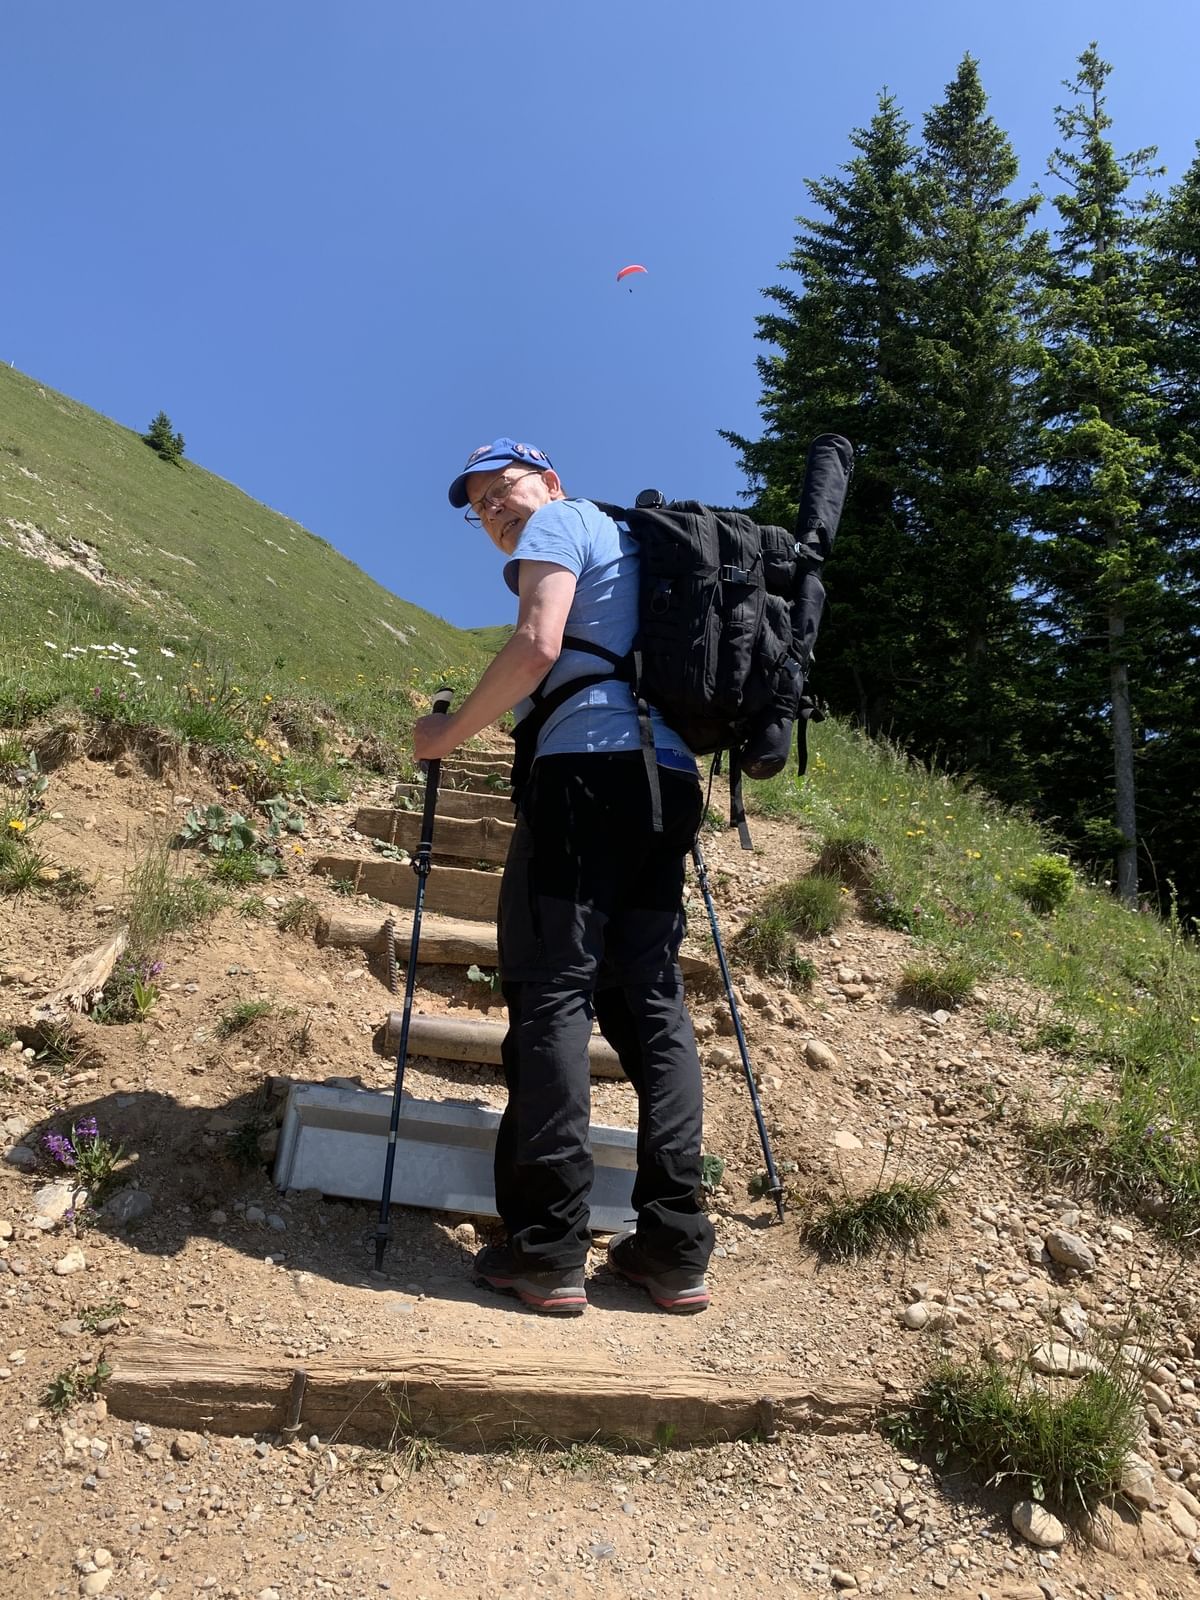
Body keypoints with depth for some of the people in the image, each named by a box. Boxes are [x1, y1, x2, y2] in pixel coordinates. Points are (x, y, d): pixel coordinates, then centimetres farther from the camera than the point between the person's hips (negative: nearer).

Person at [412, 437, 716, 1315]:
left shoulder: (560, 523, 8)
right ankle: (675, 1250, 2)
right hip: (667, 777, 8)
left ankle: (548, 1250, -9)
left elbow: (537, 647, -9)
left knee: (552, 992, -8)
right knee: (651, 999, 3)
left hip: (590, 765, -8)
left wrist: (449, 733, -1)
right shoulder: (630, 541, 33)